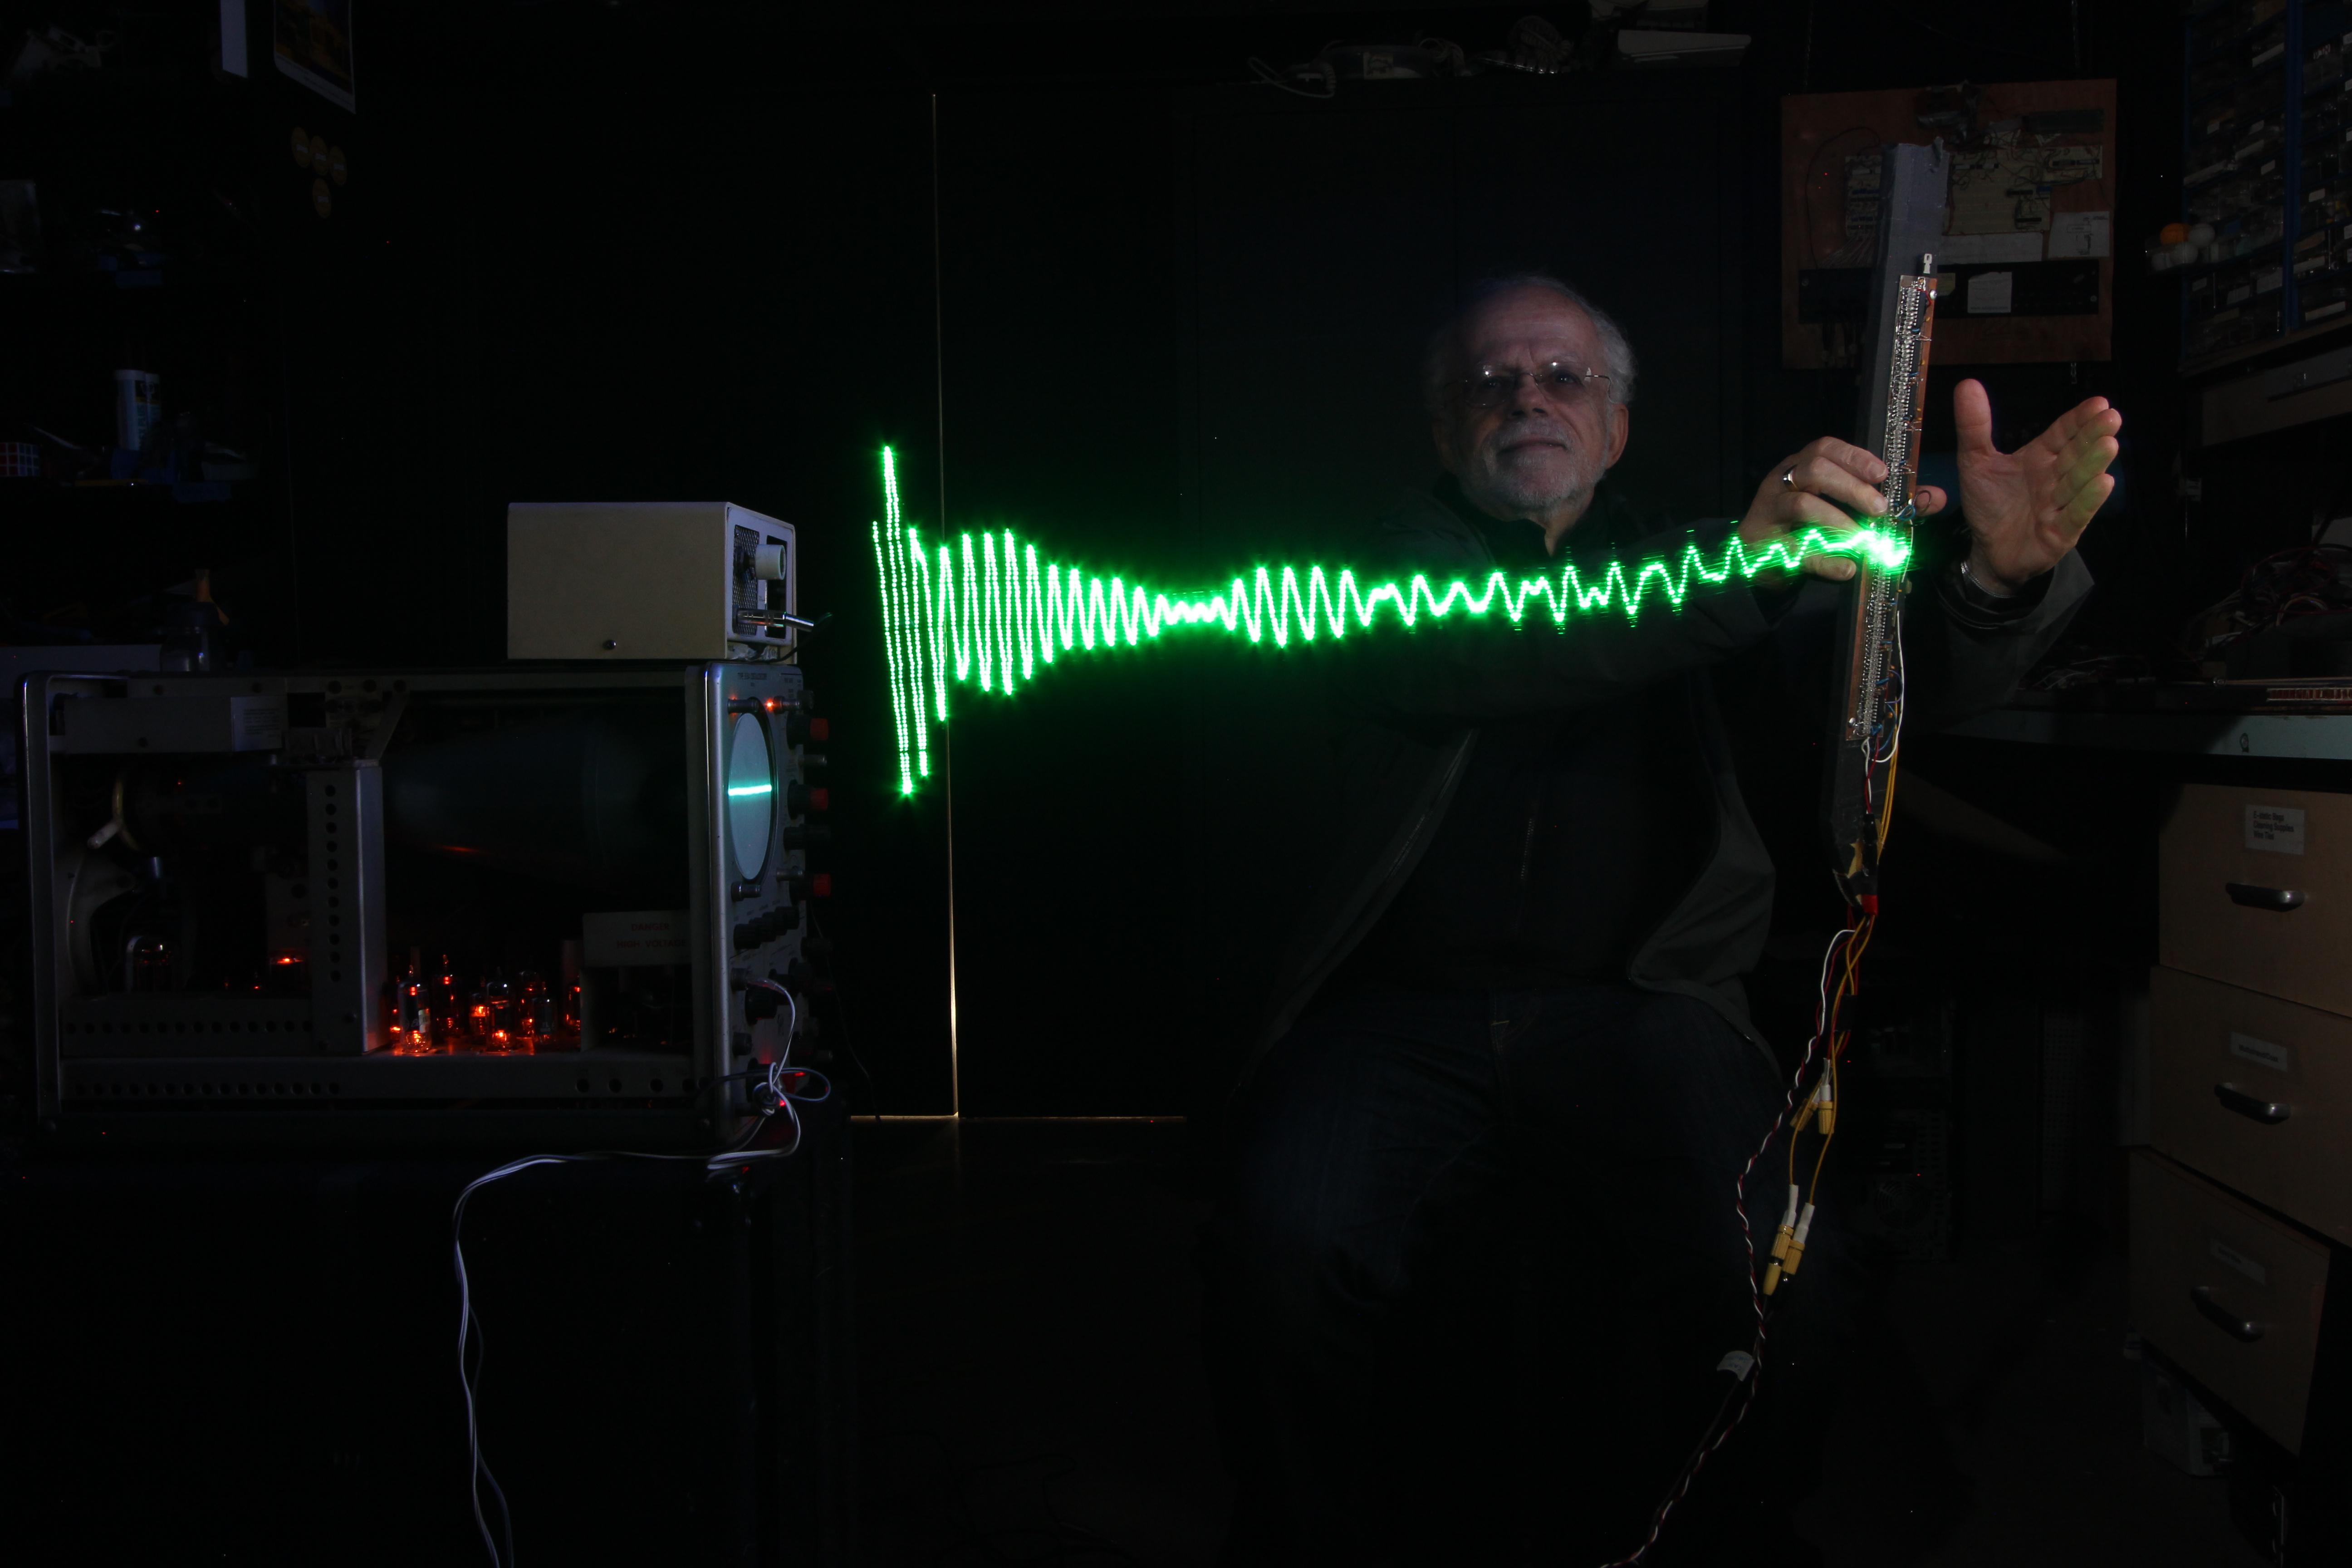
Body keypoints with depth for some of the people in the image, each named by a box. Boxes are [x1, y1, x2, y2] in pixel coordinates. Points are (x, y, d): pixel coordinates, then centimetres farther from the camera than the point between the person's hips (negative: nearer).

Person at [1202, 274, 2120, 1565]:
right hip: (1409, 1008, -1)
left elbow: (1911, 678, 2)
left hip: (1638, 1006, 1)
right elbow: (1476, 663, -13)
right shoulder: (1409, 561, 12)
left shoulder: (1689, 566, 17)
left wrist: (2002, 572, -23)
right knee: (1291, 1244, -28)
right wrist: (1736, 569, -29)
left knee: (1767, 1271, -25)